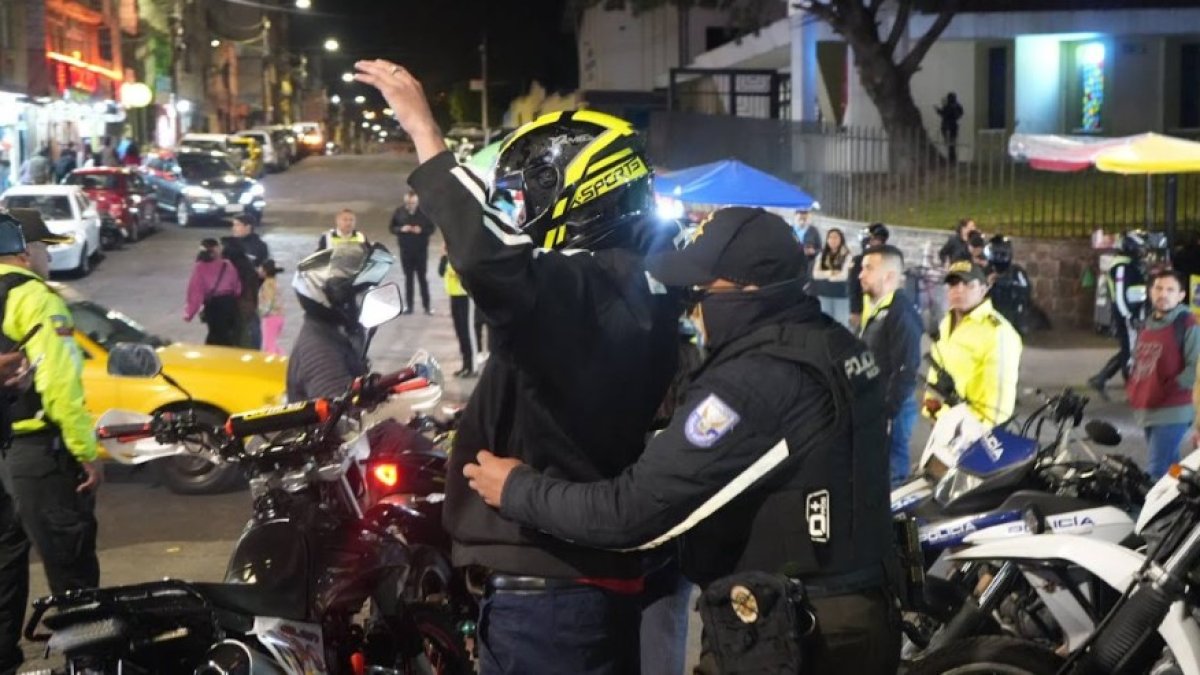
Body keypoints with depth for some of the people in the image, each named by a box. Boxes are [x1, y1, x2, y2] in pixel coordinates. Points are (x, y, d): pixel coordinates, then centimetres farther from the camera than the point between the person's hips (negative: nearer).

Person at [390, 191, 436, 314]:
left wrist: (421, 230, -20)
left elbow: (431, 228, 0)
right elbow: (391, 228, 4)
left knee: (422, 277, 4)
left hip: (421, 250, -1)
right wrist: (401, 229, -16)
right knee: (408, 278, 8)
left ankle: (426, 305, 10)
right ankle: (408, 306, 13)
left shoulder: (424, 212, -6)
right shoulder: (399, 212, -2)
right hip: (405, 250, 1)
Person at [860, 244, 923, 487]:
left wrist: (886, 415, -23)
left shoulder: (901, 311, -17)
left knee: (890, 474, -4)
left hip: (890, 410, -10)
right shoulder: (875, 308, 14)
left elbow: (905, 370, -22)